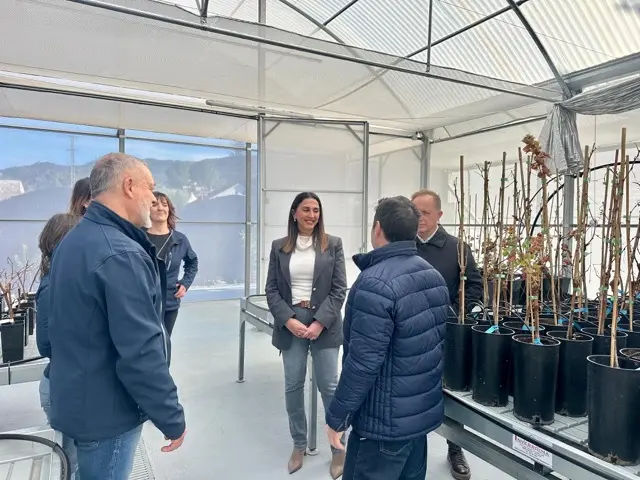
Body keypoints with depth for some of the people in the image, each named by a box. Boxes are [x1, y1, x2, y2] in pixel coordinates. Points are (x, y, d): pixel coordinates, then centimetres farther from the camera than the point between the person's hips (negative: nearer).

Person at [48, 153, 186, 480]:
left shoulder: (73, 241, 6)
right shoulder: (121, 254, -27)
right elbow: (142, 353, -29)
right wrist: (172, 418, -19)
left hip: (75, 401, 9)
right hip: (106, 413, -9)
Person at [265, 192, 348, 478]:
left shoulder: (333, 245, 1)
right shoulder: (279, 247, 5)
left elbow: (339, 289, -3)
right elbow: (271, 289, 3)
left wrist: (320, 322, -13)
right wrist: (288, 320, -10)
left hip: (324, 323, -2)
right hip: (290, 323, 2)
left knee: (329, 386, 3)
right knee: (292, 387, 9)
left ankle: (339, 448, 21)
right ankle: (299, 445, 29)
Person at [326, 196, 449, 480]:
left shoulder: (376, 282, -25)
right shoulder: (434, 275, 4)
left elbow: (363, 361, -25)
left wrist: (336, 416, -14)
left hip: (385, 422, -8)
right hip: (425, 412, 9)